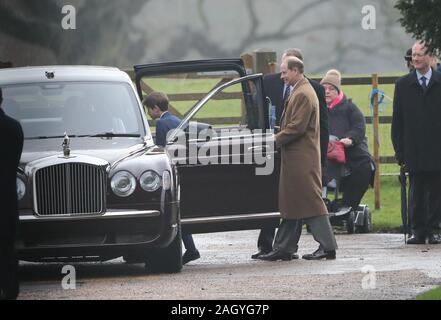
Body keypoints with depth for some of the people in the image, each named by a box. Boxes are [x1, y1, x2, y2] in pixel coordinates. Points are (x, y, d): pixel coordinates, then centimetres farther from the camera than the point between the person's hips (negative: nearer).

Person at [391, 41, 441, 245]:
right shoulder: (403, 84, 7)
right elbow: (397, 121, 8)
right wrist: (400, 150, 1)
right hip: (414, 150, 1)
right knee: (416, 192, 0)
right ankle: (418, 231, 5)